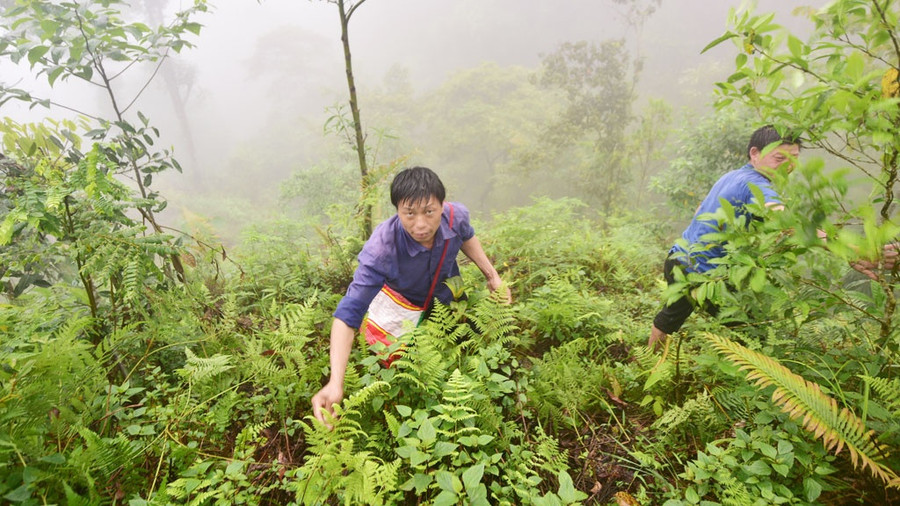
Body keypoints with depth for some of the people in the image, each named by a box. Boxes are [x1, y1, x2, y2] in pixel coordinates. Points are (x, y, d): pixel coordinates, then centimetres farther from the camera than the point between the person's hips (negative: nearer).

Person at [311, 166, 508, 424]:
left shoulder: (456, 216, -32)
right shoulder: (381, 250, -44)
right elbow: (349, 313, -46)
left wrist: (491, 275, -10)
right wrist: (335, 384, -56)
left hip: (446, 295, 4)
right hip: (401, 302, -3)